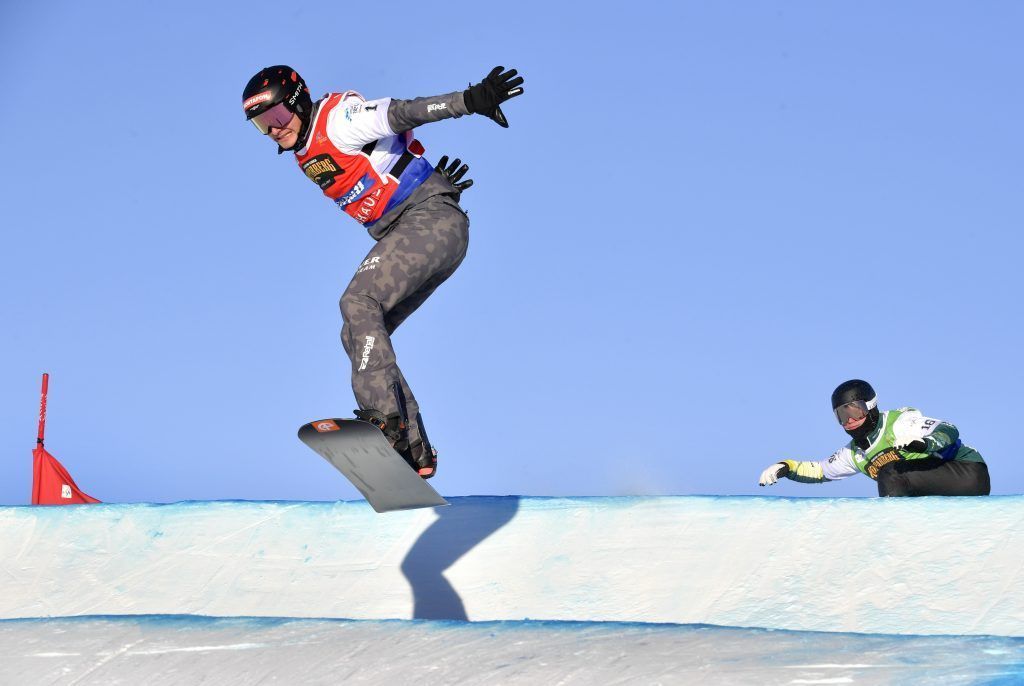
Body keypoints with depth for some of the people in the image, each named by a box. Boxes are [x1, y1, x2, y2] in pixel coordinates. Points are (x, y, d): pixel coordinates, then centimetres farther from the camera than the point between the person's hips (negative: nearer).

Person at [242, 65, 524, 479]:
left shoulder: (336, 120, -9)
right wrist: (430, 182, 5)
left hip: (432, 220, -10)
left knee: (359, 303, -25)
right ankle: (413, 448, -1)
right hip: (403, 233, 10)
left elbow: (400, 113, -20)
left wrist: (471, 101, -31)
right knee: (358, 335, 3)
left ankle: (383, 416, -34)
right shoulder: (307, 157, 17)